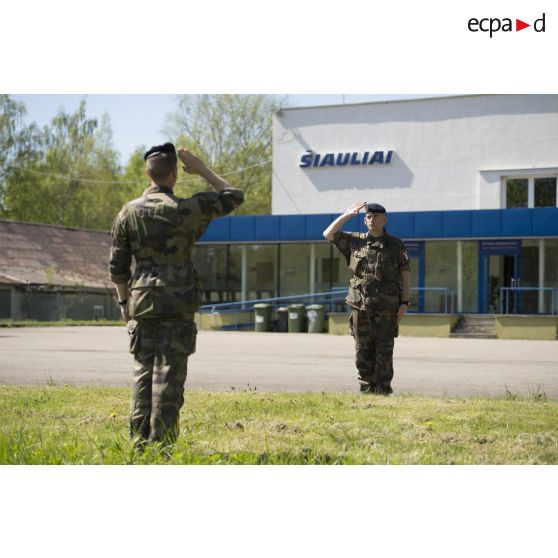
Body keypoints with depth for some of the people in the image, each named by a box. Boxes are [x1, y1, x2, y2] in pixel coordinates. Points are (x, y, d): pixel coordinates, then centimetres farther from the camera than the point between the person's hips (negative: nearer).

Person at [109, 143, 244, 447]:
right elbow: (234, 196, 2)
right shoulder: (185, 208, -9)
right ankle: (161, 441, -1)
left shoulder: (129, 211, 3)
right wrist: (203, 170, 8)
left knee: (143, 370, 10)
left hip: (142, 300, 4)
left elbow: (117, 266, 6)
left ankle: (140, 441, 10)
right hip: (177, 303, -4)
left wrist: (123, 300, 18)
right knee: (169, 373, -1)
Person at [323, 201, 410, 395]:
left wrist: (404, 303, -5)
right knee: (363, 350, 4)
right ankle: (366, 387, 11)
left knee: (384, 350, 0)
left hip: (386, 306, -2)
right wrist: (347, 215, 1)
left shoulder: (396, 245, 4)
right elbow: (328, 234, 5)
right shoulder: (355, 241, 10)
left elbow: (404, 275, 3)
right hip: (360, 305, 2)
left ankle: (383, 388, 5)